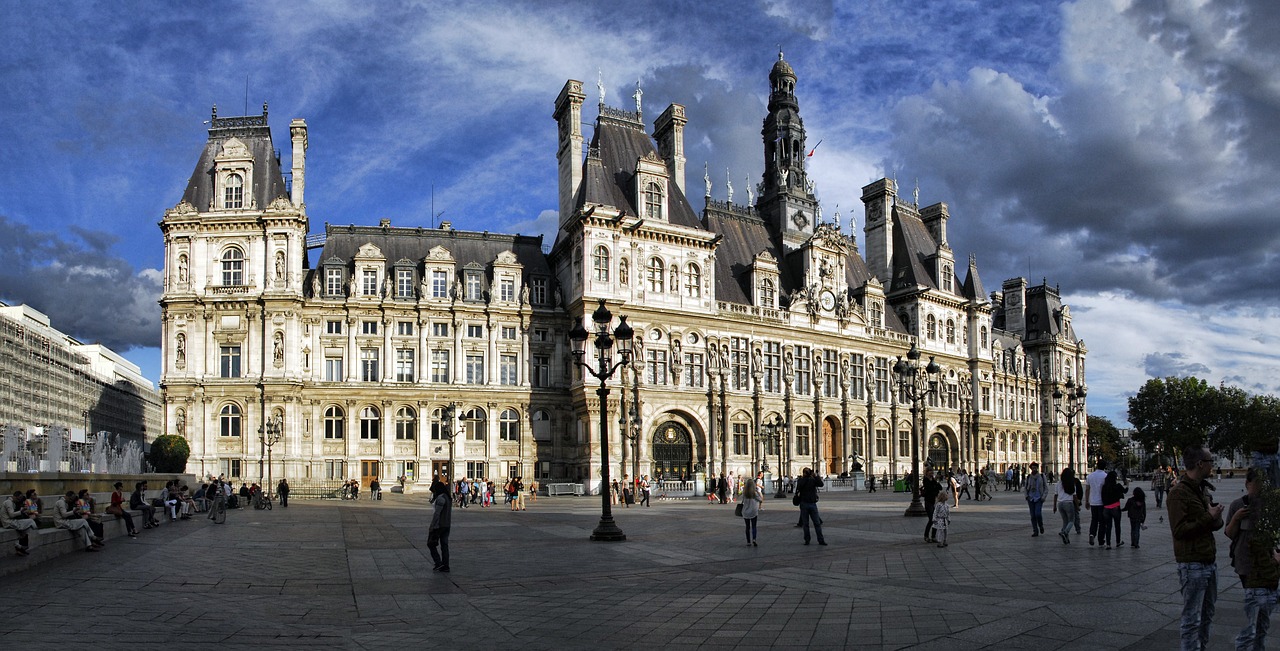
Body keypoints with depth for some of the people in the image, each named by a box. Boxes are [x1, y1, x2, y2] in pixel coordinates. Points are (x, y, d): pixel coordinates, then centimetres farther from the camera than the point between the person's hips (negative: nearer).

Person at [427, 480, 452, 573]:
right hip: (447, 525, 9)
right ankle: (445, 566, 9)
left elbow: (437, 513, -21)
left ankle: (438, 563, -2)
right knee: (444, 545, 9)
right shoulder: (448, 498, 12)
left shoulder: (441, 498, -17)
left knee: (431, 544, 4)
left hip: (439, 525, -9)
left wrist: (432, 526, -19)